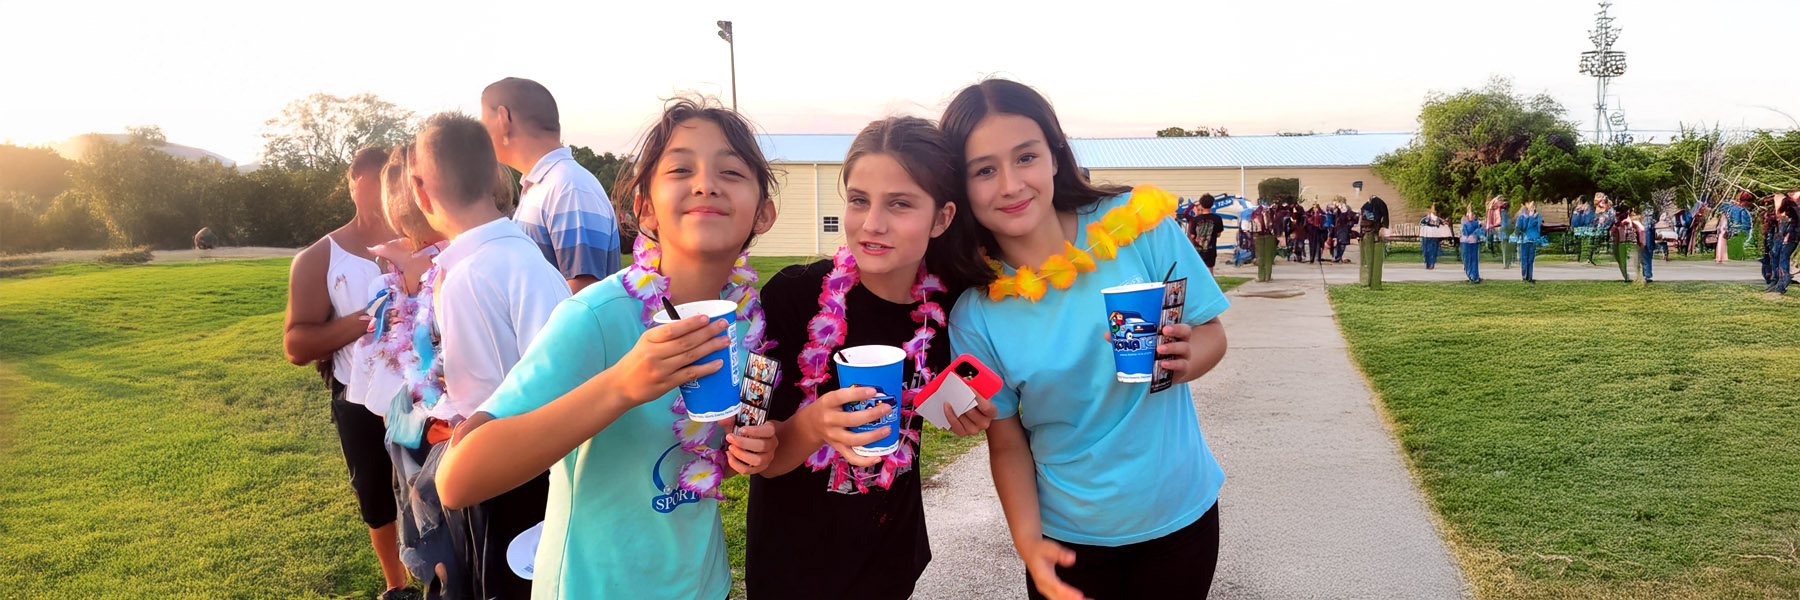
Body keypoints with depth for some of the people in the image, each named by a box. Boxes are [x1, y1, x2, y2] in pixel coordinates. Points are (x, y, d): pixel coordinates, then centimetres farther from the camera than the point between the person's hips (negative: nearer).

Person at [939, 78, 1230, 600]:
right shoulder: (975, 312, -13)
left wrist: (1185, 358, -25)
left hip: (1180, 513, 1)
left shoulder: (1140, 223, -15)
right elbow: (1007, 444, -5)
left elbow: (1212, 333, -4)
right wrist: (1028, 543, -18)